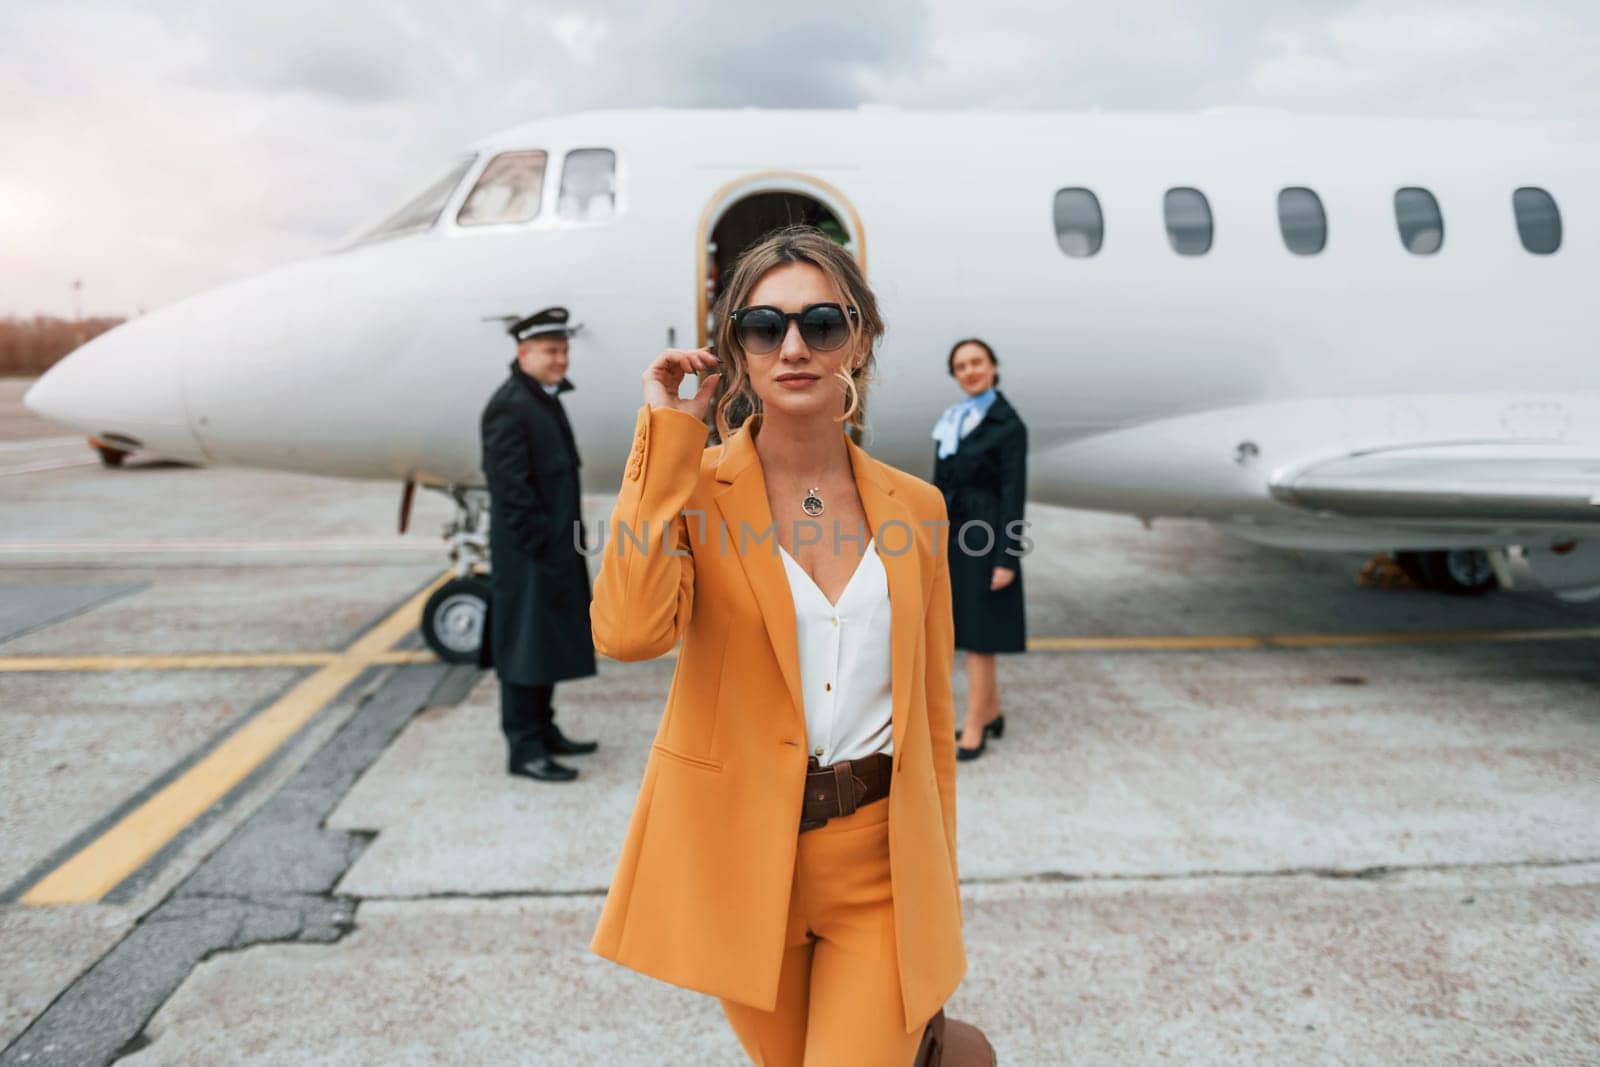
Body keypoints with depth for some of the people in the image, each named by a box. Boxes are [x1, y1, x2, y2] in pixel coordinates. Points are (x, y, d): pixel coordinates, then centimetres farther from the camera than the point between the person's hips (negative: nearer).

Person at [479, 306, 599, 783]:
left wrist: (564, 539, 17)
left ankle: (543, 730, 30)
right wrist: (541, 546, -21)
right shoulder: (509, 407, -17)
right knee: (525, 645, -2)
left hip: (556, 547, 10)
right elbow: (511, 488, -22)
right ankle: (524, 749, 7)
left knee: (552, 638, 17)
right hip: (527, 553, -10)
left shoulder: (547, 399, 15)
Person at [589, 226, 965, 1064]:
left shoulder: (914, 507, 1)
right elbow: (629, 632, -27)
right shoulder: (696, 487, -7)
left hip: (881, 866, 1)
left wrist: (937, 877, 10)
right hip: (742, 856, -1)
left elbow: (932, 709, 6)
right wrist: (667, 431, -20)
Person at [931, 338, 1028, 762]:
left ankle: (973, 729, 3)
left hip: (983, 536, -7)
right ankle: (992, 714, 25)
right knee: (967, 629, 12)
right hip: (953, 535, 8)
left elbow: (1014, 493, -13)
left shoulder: (1009, 424, -10)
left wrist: (1007, 560, -17)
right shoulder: (953, 421, 12)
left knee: (976, 633, -5)